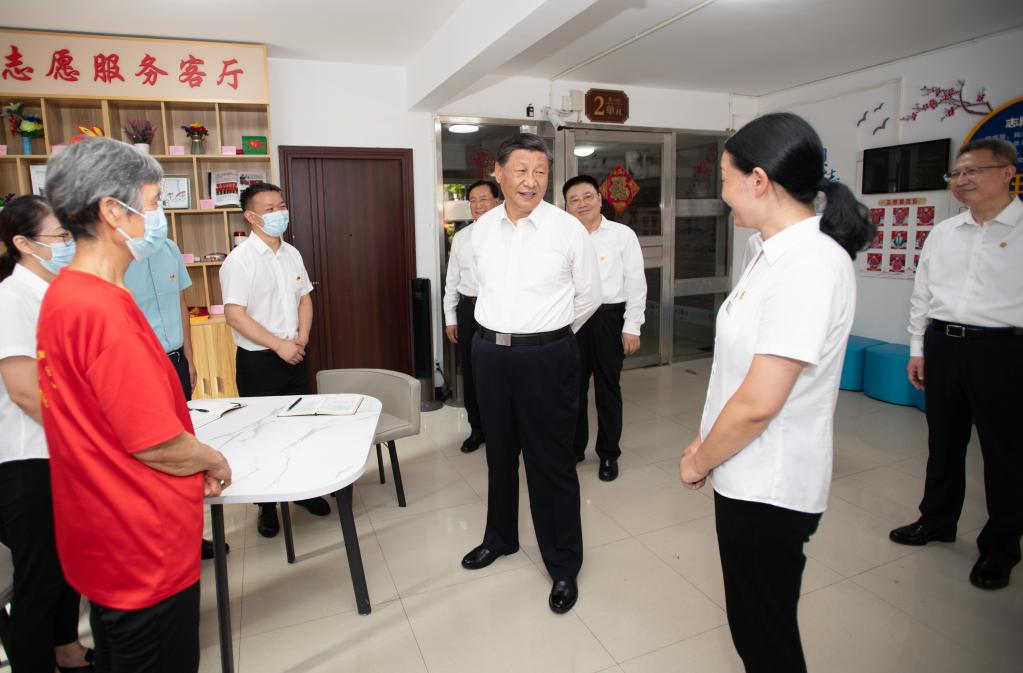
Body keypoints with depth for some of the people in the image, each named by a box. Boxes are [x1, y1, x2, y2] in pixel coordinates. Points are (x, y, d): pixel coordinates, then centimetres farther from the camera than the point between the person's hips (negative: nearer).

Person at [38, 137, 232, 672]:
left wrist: (195, 465, 9)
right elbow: (157, 446, -24)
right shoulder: (105, 311, -28)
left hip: (102, 543, 9)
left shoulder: (61, 293, 3)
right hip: (147, 553, -9)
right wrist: (214, 461, -4)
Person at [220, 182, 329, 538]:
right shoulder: (240, 260, -14)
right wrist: (279, 345, -18)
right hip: (258, 360, -6)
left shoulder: (292, 254, 7)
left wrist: (302, 338, -3)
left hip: (295, 356, 6)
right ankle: (266, 505, 23)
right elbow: (235, 314, -19)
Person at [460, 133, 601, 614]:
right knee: (498, 452, 20)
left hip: (546, 357, -4)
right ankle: (499, 537, 42)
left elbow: (589, 295, 2)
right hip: (490, 352, 5)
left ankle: (564, 566, 23)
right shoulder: (481, 230, 4)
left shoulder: (568, 229, -9)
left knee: (551, 462, 4)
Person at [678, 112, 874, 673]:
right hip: (750, 476, 8)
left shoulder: (808, 265, -24)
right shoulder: (770, 250, 6)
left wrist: (699, 462, -10)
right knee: (754, 622, 25)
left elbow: (757, 404, -25)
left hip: (768, 487, -8)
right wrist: (707, 442, 8)